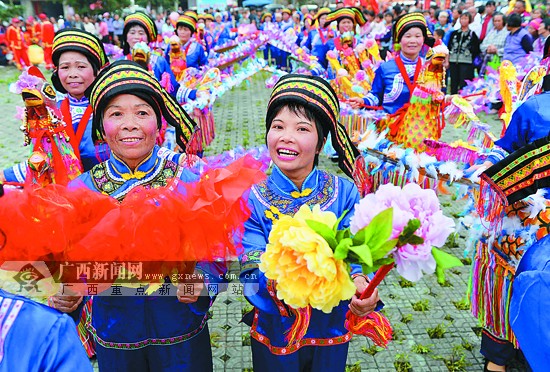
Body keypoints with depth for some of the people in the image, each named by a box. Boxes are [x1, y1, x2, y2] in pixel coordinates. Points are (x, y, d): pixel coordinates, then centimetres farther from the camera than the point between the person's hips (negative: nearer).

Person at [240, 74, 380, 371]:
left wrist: (359, 281, -40)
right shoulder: (252, 199, -14)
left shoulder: (344, 193, -11)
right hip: (274, 332, -1)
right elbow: (252, 270, -20)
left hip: (332, 331, 1)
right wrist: (276, 283, -42)